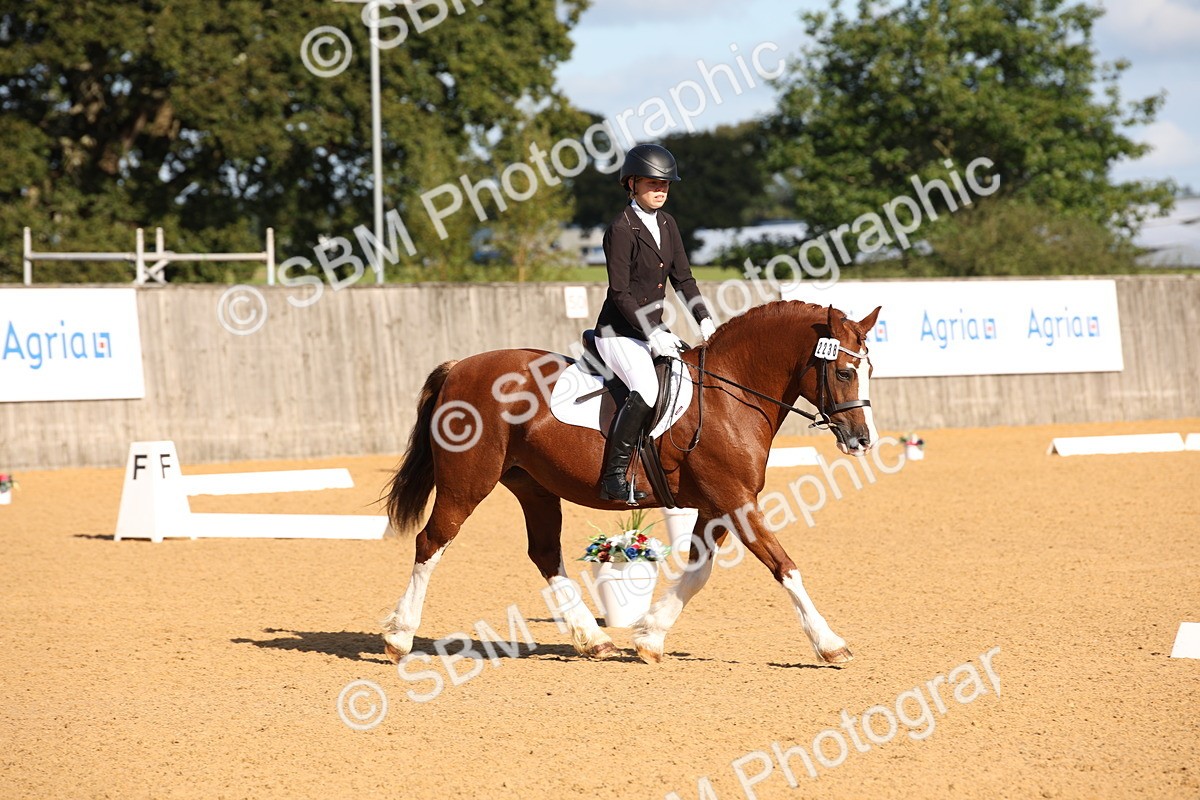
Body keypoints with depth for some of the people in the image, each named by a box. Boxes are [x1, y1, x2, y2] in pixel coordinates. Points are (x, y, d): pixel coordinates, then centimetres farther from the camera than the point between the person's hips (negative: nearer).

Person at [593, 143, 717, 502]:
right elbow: (620, 292, -18)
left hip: (653, 331, 9)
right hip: (619, 333, -9)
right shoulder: (621, 230, -14)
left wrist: (704, 319, -1)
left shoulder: (667, 224, 10)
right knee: (646, 390, -31)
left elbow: (682, 278, 12)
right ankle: (614, 476, -27)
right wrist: (651, 333, -23)